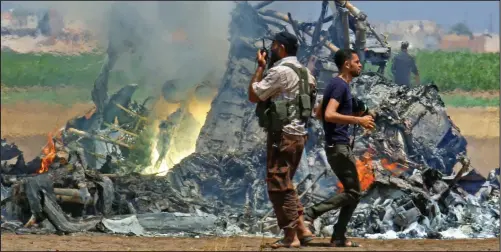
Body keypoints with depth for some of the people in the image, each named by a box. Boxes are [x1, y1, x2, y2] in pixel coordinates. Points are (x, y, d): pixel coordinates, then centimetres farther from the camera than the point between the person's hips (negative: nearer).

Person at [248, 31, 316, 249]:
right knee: (286, 185, 17)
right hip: (299, 133, 9)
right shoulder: (304, 72, 14)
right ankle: (302, 229, 12)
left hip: (282, 134, -9)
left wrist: (260, 67, 0)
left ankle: (290, 236, -3)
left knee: (279, 186, -3)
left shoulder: (280, 71, -14)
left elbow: (254, 95, -10)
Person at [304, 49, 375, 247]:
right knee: (352, 192, -7)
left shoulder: (336, 84, 17)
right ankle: (311, 213, -10)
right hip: (339, 146, -10)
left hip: (337, 145, 10)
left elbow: (318, 113, 25)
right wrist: (358, 120, -23)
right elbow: (329, 115, -26)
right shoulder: (341, 85, -14)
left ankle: (338, 237, 9)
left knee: (353, 192, 11)